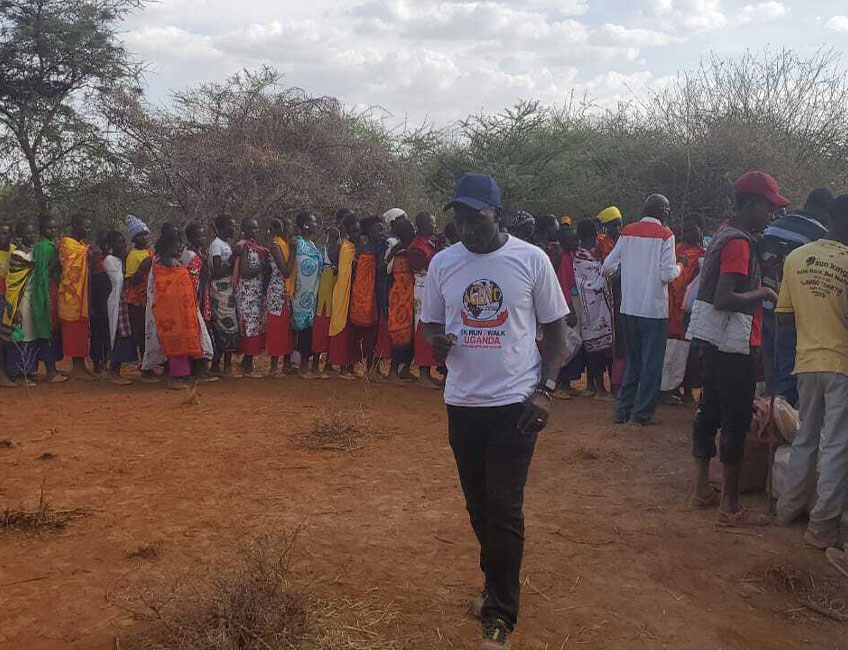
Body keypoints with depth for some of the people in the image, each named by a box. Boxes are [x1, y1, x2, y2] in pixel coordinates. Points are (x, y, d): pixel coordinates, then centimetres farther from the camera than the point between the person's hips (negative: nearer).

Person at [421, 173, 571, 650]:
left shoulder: (531, 259, -7)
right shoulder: (443, 263, 2)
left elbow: (555, 328, -1)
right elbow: (430, 323, 12)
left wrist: (546, 390, -11)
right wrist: (436, 341, -13)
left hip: (516, 402, -4)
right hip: (463, 402, 4)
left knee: (504, 507, -5)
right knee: (479, 503, 15)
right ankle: (500, 579, 37)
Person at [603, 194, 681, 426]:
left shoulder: (628, 231, 4)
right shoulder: (665, 235, -8)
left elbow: (608, 267, 4)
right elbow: (668, 275, -14)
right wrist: (679, 267, 7)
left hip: (629, 307, 5)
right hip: (654, 308, -5)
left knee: (633, 359, 17)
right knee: (652, 363, 5)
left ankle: (623, 409, 19)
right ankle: (641, 413, 6)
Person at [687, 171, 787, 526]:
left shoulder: (724, 236, 13)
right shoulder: (739, 243, -18)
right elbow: (724, 300, -26)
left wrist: (758, 288, 13)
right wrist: (764, 293, -14)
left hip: (712, 342, 10)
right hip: (733, 346, -10)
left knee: (710, 413, 15)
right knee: (736, 421, -4)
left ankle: (702, 489, 25)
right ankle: (730, 506, 3)